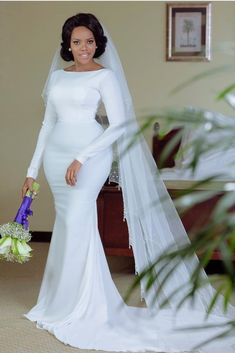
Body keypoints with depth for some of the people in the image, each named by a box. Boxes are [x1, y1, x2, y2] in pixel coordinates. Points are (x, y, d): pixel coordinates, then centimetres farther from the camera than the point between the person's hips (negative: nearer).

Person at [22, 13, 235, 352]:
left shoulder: (105, 76, -3)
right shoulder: (58, 75, 14)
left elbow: (118, 125, -12)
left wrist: (81, 158, -18)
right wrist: (33, 168, 14)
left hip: (89, 154, -5)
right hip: (56, 154, 6)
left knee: (77, 222, -12)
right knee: (67, 224, 9)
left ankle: (79, 310, -3)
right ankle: (61, 302, 20)